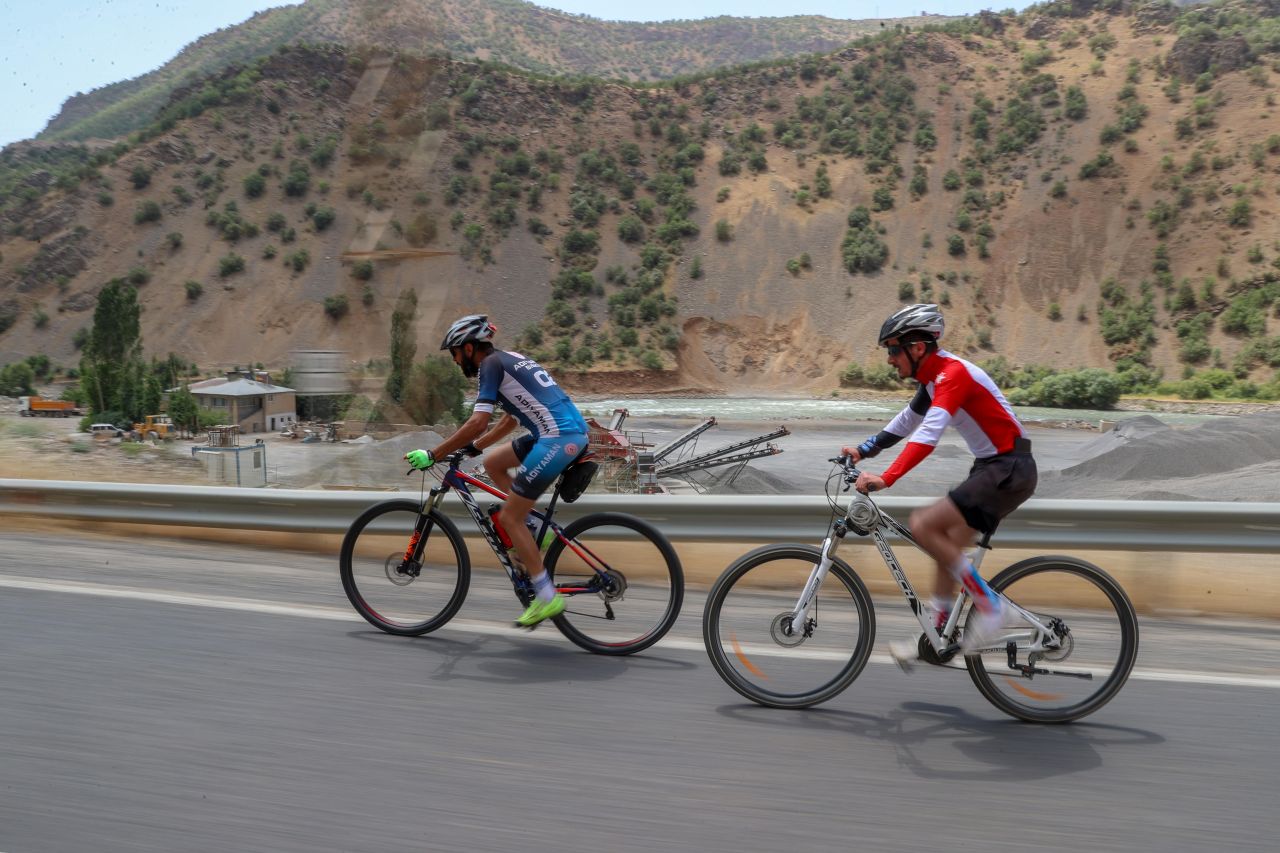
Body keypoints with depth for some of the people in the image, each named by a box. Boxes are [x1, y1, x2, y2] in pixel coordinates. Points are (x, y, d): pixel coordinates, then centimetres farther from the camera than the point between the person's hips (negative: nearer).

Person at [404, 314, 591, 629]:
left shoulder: (490, 364, -4)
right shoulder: (509, 360, 23)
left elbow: (477, 423, -14)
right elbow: (508, 421, 30)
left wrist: (433, 454, -9)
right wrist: (472, 447, 30)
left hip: (558, 438, -9)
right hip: (574, 431, 9)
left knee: (508, 518, -1)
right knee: (493, 462, 21)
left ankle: (547, 597, 1)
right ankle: (534, 533, 18)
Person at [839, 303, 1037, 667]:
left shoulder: (953, 372, -20)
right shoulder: (935, 376, 11)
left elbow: (928, 433, -32)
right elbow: (906, 421, 22)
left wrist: (886, 479, -40)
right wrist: (862, 451, 15)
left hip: (1009, 470, -10)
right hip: (992, 467, 10)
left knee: (922, 525, -17)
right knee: (946, 548, 12)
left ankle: (988, 603, -7)